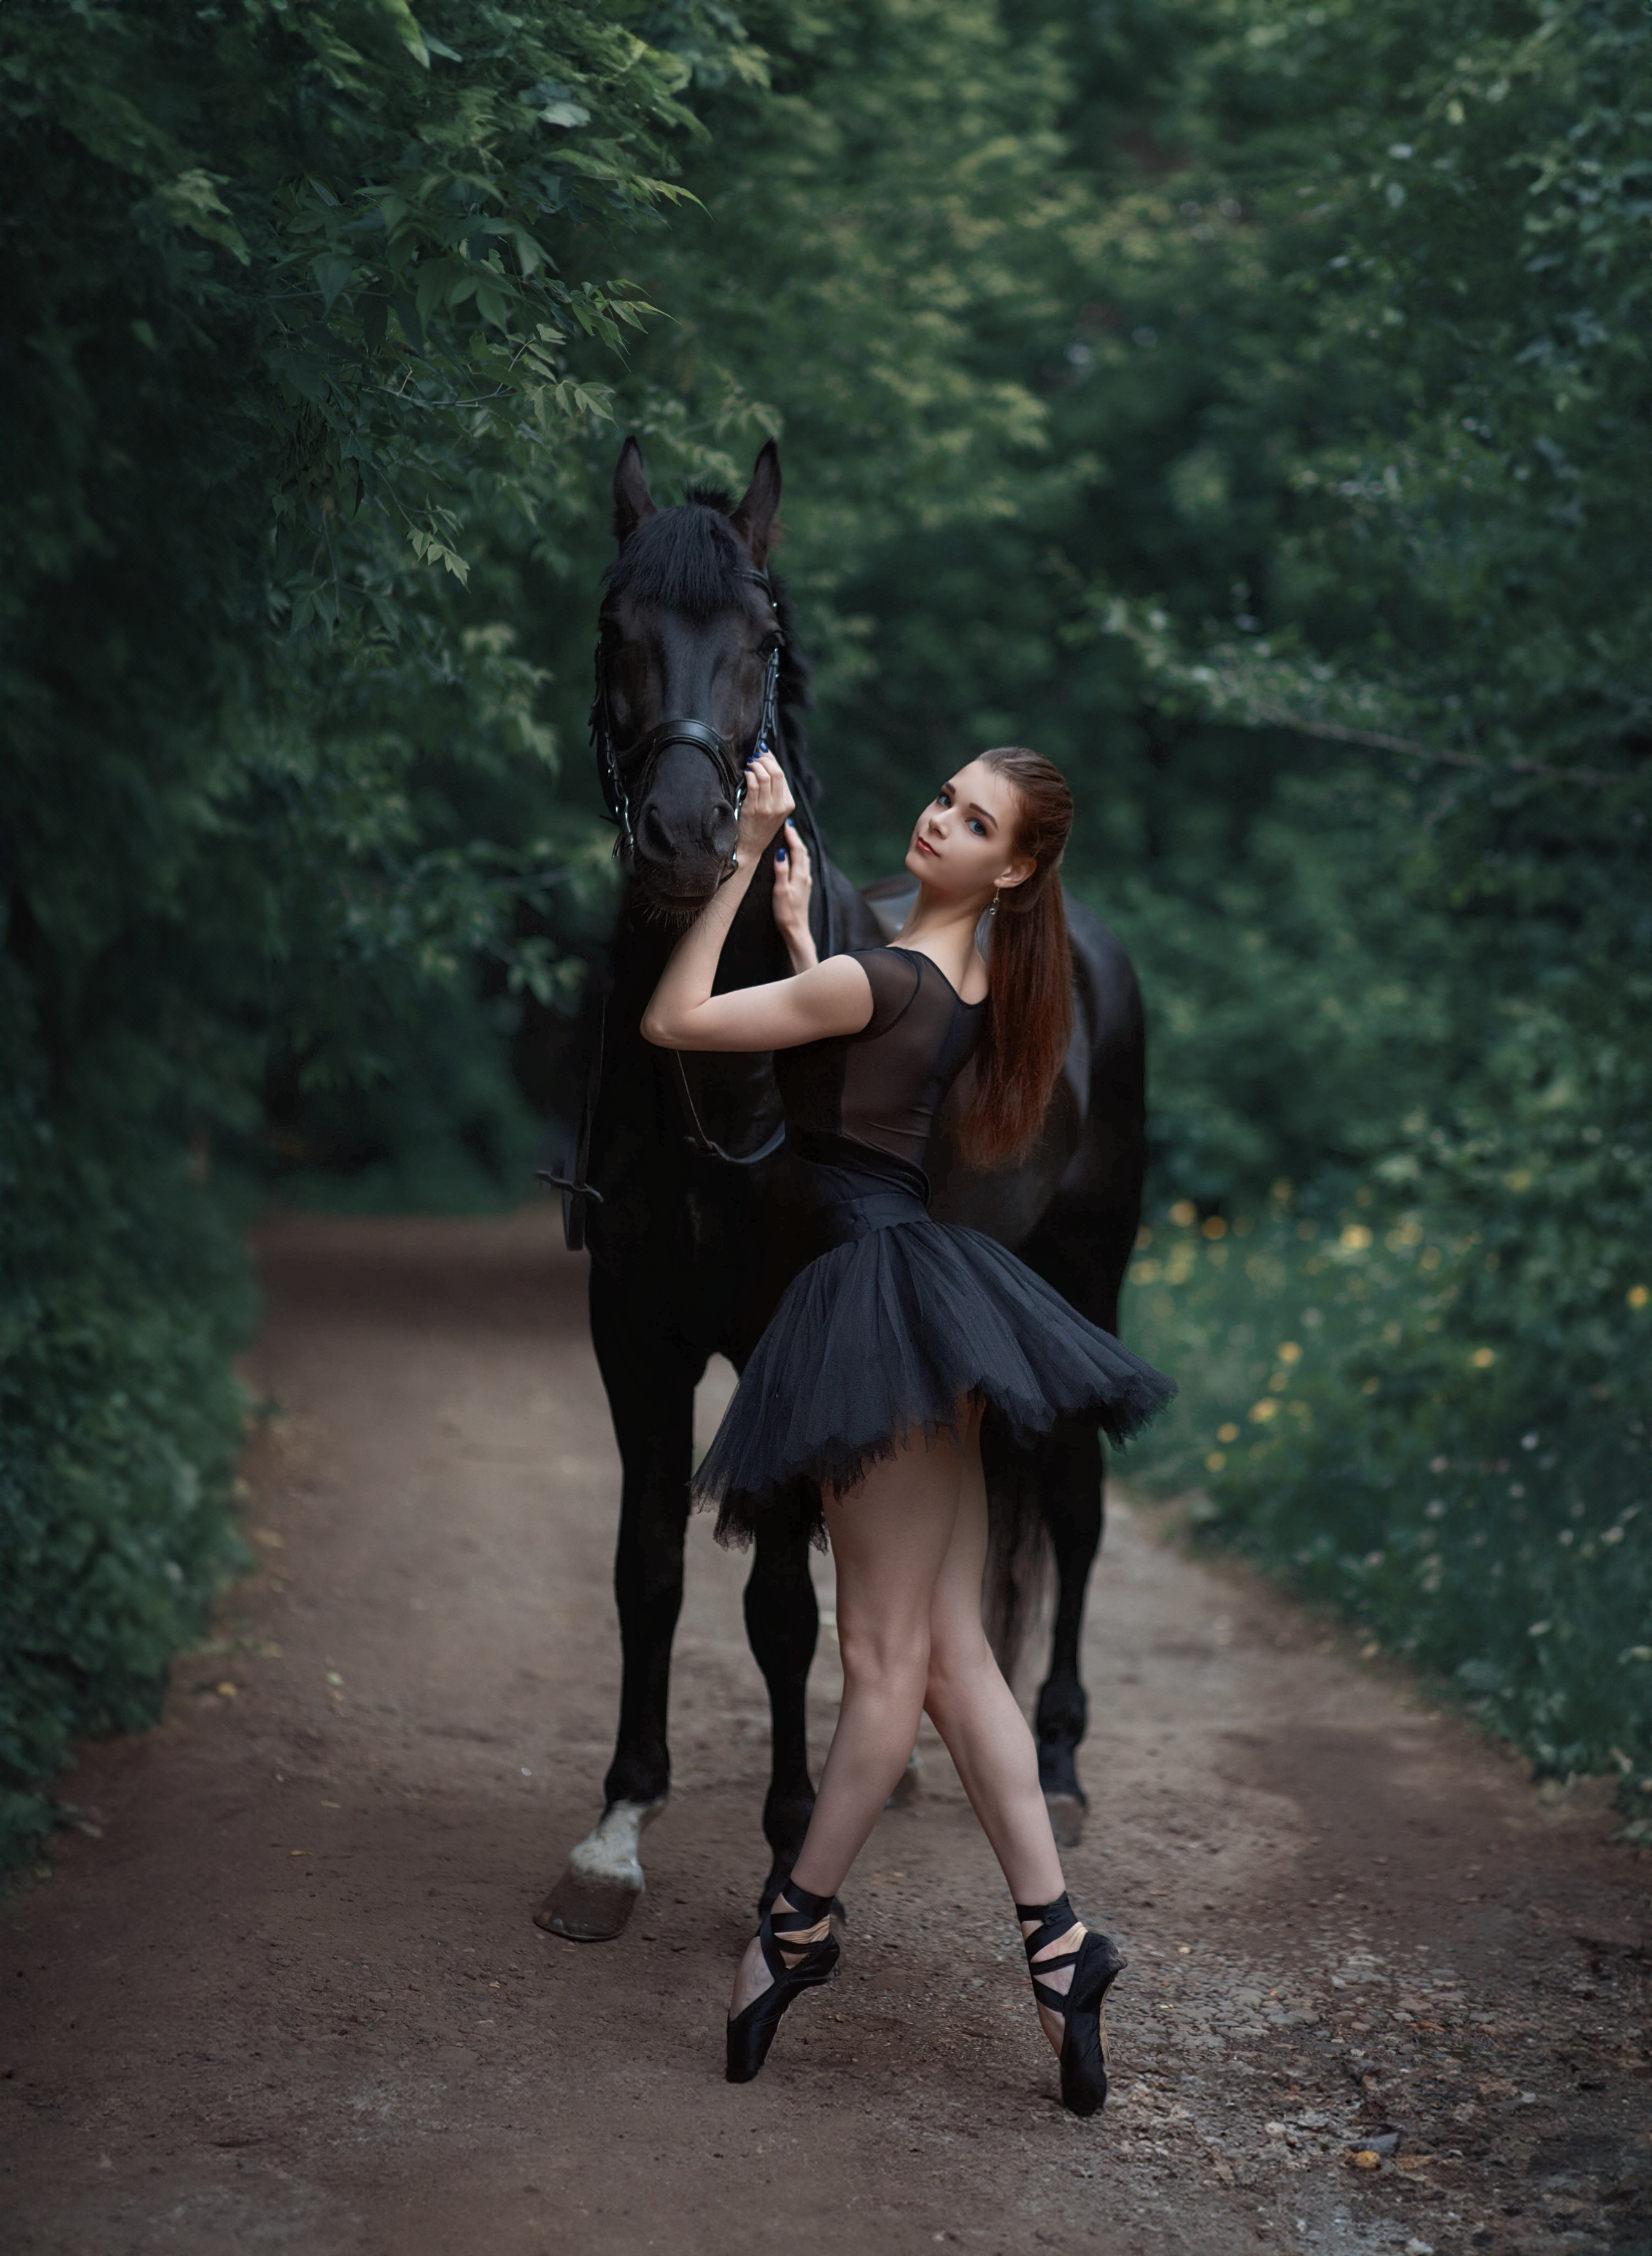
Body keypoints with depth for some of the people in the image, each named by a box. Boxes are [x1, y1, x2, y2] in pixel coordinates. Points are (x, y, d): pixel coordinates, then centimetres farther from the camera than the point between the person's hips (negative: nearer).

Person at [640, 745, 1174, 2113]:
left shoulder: (885, 977, -15)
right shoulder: (965, 981, 12)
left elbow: (674, 1022, -11)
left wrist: (748, 860, -7)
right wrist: (799, 921, 22)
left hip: (888, 1294, -10)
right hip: (910, 1285, 10)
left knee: (889, 1656, -1)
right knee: (953, 1652, 8)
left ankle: (799, 1930, 9)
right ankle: (1057, 1938, 6)